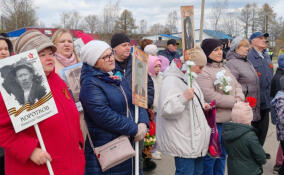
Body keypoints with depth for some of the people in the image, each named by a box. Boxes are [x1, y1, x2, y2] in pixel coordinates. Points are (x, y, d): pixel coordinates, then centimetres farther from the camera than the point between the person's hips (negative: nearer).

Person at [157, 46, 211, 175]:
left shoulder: (189, 79, 14)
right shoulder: (171, 80, -18)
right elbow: (166, 109, -27)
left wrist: (202, 106, 13)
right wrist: (184, 97, -33)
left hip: (197, 139, 10)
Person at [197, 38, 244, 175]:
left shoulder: (224, 69, 14)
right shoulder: (203, 71, -16)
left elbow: (237, 86, 15)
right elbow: (210, 96, -23)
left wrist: (239, 98, -8)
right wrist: (234, 102, -16)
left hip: (229, 119, 9)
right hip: (214, 121, -8)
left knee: (222, 154, 20)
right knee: (210, 156, 3)